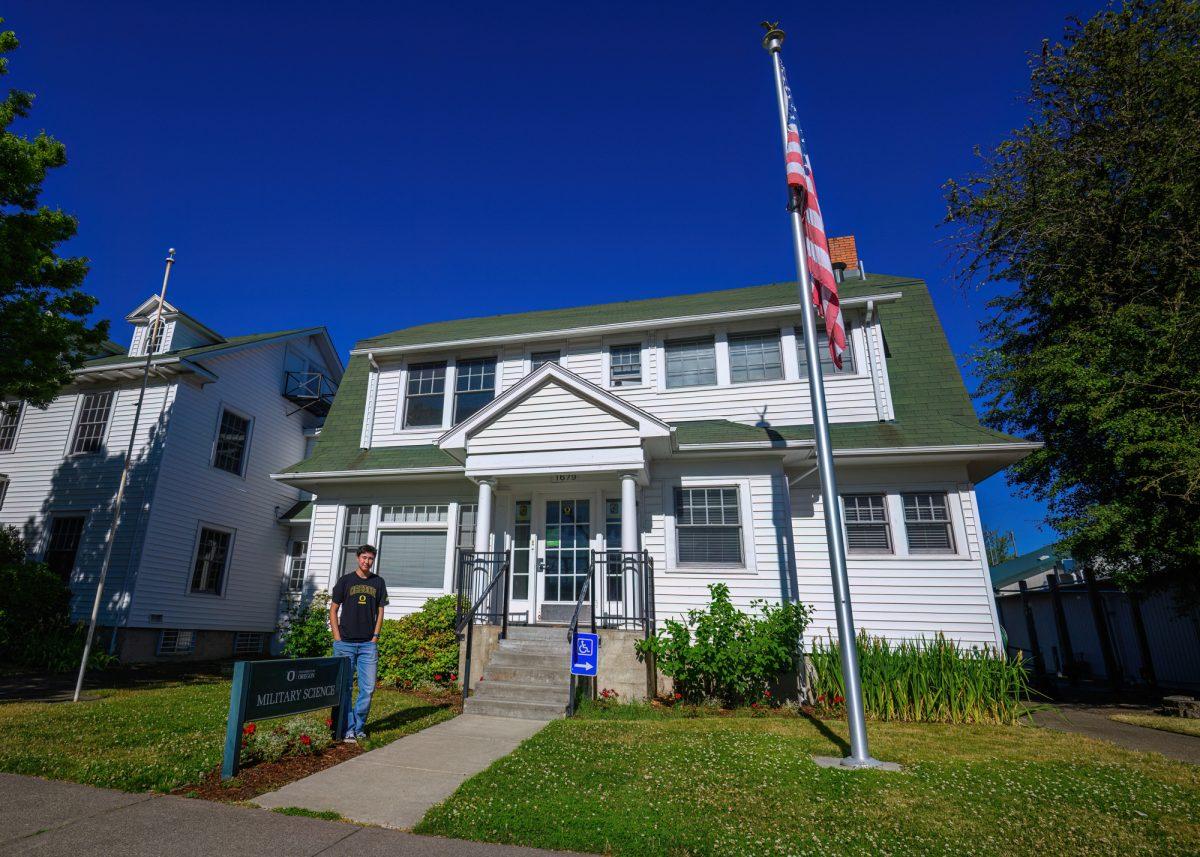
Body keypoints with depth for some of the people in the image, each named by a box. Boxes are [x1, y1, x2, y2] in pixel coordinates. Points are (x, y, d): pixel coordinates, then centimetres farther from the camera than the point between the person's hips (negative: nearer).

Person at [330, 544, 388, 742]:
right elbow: (333, 610, 5)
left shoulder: (378, 582, 9)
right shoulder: (345, 580, 4)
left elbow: (380, 612, 10)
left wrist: (375, 637, 0)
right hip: (345, 643, -2)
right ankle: (348, 729, 11)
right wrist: (338, 638, -3)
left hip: (368, 644, 2)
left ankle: (359, 727, 16)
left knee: (368, 688, 2)